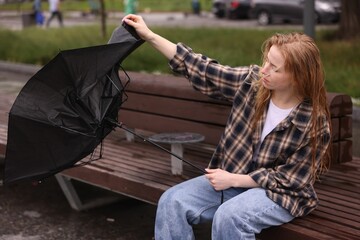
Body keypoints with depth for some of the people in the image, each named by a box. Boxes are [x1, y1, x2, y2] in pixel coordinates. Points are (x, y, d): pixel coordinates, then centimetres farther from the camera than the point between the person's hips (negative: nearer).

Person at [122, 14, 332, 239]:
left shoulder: (316, 123, -18)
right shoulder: (252, 81, -8)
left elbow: (288, 179, -14)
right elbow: (203, 70, -6)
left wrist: (233, 180, -16)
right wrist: (150, 35, -8)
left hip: (280, 193, -5)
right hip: (232, 177, 5)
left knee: (228, 217, -34)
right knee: (172, 202, -15)